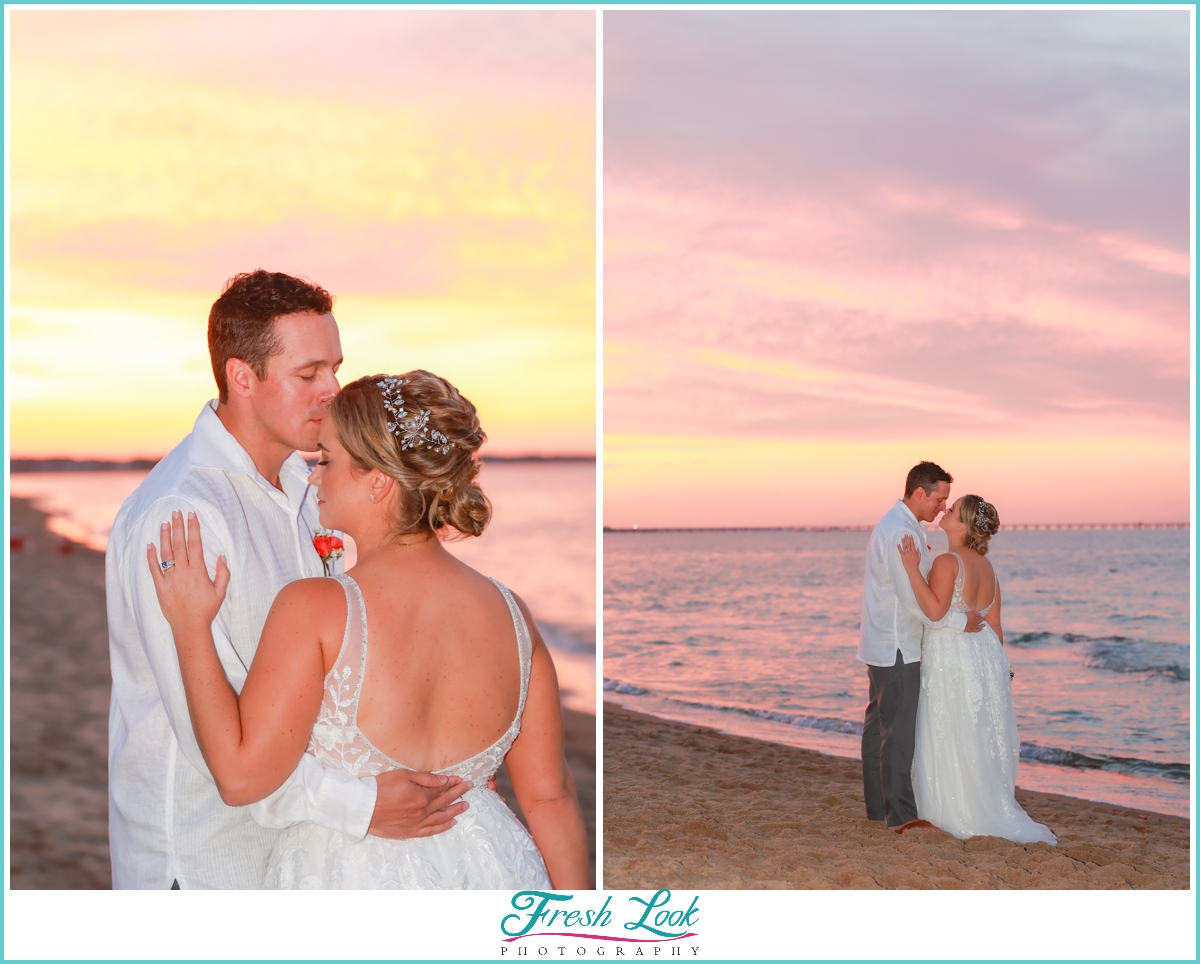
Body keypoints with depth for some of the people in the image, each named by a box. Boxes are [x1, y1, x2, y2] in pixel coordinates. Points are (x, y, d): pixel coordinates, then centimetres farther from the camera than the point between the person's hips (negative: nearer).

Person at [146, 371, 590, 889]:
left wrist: (190, 627, -11)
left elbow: (240, 776, -17)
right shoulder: (510, 612, -6)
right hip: (490, 865, 3)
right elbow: (549, 796, -1)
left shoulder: (313, 609, -18)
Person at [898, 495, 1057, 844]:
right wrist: (995, 667, 19)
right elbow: (995, 625, 11)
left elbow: (935, 609, -30)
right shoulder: (986, 567, 9)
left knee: (952, 739, 2)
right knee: (981, 737, 16)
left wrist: (912, 569, -29)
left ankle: (960, 814, 8)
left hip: (951, 659, -8)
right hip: (986, 654, 8)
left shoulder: (947, 562, -16)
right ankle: (990, 808, 23)